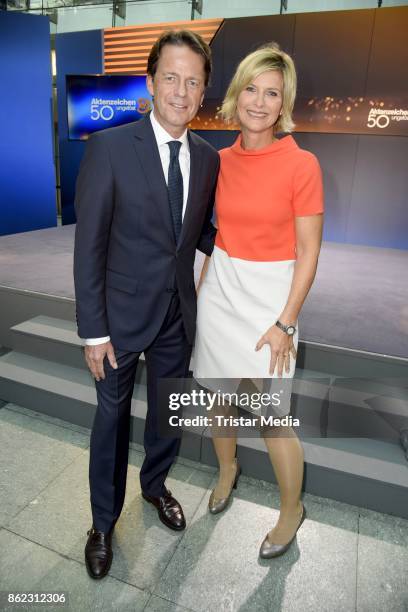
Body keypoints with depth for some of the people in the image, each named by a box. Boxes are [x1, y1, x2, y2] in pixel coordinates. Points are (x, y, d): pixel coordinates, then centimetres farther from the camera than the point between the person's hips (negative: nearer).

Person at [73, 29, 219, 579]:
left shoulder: (208, 158, 2)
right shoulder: (109, 148, -13)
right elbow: (88, 246, -13)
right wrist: (93, 331, -13)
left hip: (179, 314, 4)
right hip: (122, 313, -4)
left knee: (169, 412, 20)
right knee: (112, 416, 13)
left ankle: (155, 484, 50)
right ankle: (104, 521, 38)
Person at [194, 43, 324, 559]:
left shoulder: (301, 164, -11)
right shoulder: (222, 160, 4)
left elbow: (308, 250, -10)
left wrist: (285, 323, -13)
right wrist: (202, 289, 13)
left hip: (269, 295, -5)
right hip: (219, 289, 5)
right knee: (215, 393, 17)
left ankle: (291, 509, 31)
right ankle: (227, 468, 47)